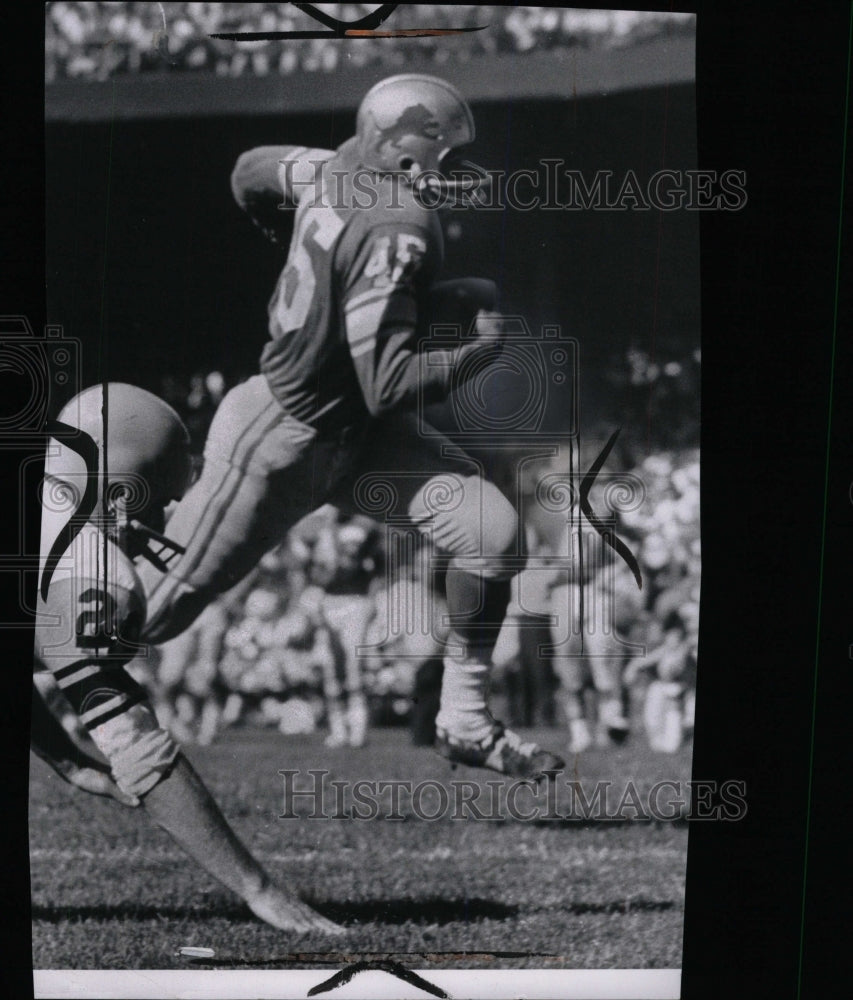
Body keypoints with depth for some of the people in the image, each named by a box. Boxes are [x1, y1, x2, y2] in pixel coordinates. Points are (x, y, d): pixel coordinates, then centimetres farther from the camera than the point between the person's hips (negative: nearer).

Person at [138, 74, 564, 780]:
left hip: (359, 435, 9)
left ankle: (465, 723, 4)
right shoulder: (394, 234, -29)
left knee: (494, 532, -6)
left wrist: (293, 242, 31)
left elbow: (250, 171, 15)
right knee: (163, 605, 3)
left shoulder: (341, 169, -3)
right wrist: (484, 345, -19)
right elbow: (389, 386, -31)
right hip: (285, 442, -9)